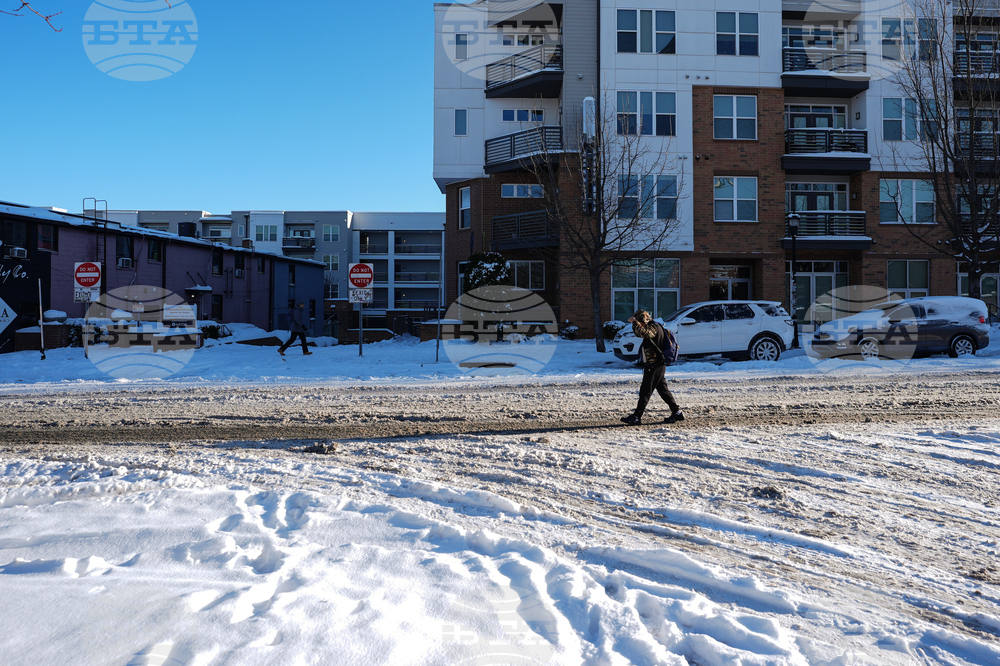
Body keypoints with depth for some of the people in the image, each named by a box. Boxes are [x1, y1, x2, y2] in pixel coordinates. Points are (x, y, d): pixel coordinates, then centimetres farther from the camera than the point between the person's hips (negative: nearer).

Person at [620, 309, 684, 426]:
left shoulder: (654, 327, -15)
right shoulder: (653, 327, 17)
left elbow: (643, 332, -34)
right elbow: (640, 334, 24)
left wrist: (634, 322, -21)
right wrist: (635, 323, 7)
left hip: (654, 367, -10)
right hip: (659, 366, 10)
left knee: (645, 392, -6)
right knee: (663, 390, 14)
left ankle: (636, 417, -3)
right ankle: (677, 412, 18)